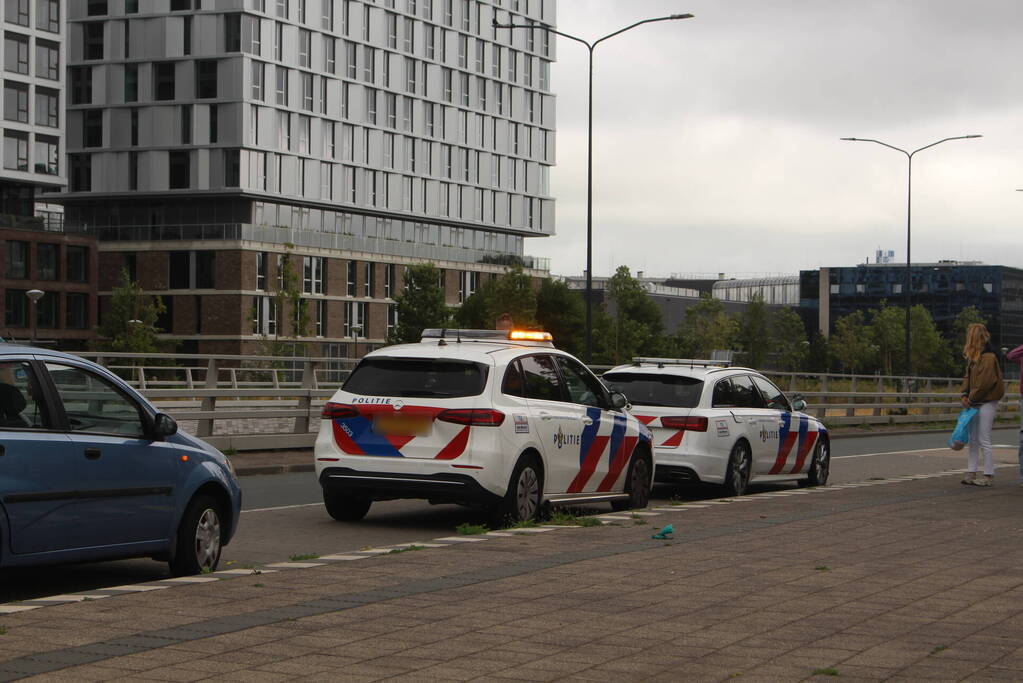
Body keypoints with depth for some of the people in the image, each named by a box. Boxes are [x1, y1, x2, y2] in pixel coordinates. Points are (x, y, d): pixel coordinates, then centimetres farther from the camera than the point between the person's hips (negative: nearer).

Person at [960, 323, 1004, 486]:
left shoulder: (988, 357, -17)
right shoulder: (973, 357, 12)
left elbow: (985, 382, -20)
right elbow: (968, 376, 14)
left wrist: (972, 398, -13)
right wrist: (965, 394, 0)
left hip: (987, 403, -9)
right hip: (976, 403, 9)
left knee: (984, 440, -5)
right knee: (973, 439, 11)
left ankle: (988, 475, 2)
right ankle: (971, 472, 17)